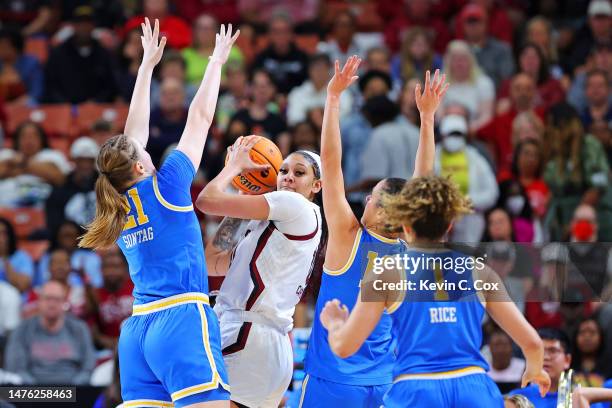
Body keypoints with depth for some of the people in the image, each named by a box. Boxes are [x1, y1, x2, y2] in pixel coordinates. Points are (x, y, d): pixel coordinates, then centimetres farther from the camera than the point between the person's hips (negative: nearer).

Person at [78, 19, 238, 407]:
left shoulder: (119, 200, 14)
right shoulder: (164, 187, -1)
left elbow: (135, 130, 26)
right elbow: (200, 117, 6)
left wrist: (147, 65, 33)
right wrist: (217, 61, 17)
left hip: (136, 328, 7)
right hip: (182, 319, -7)